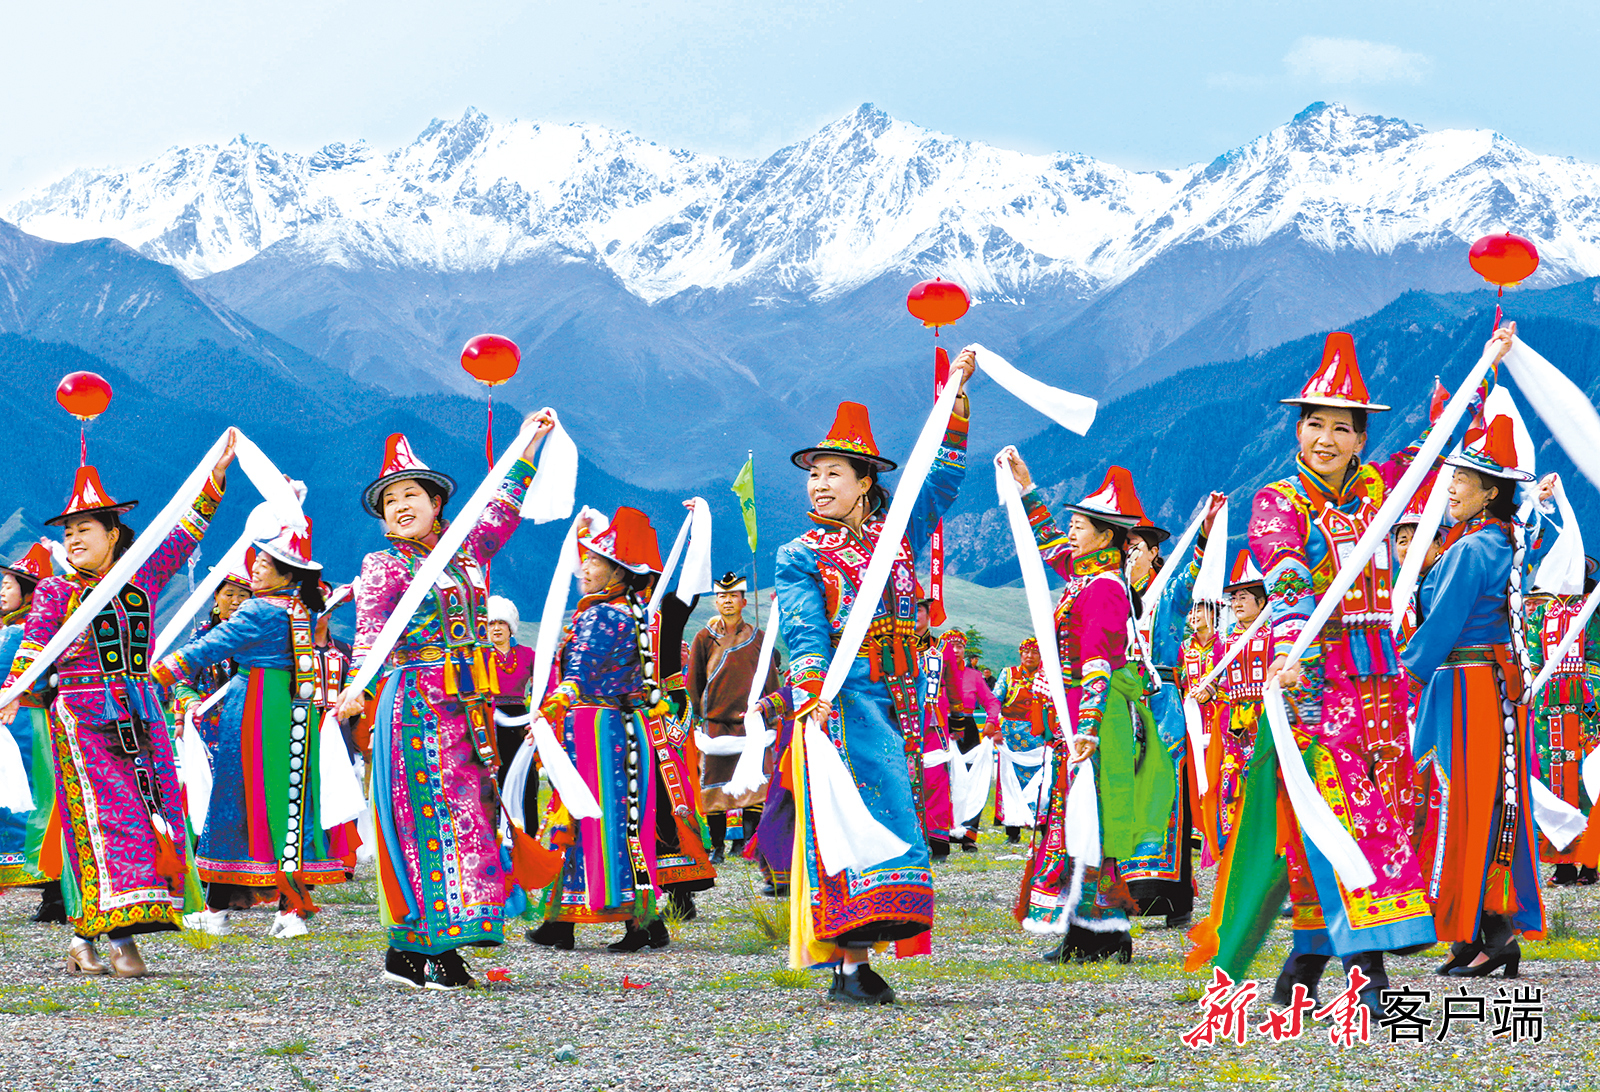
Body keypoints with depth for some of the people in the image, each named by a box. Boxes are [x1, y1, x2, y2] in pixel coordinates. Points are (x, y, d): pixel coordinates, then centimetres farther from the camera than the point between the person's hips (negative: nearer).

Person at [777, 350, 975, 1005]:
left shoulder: (894, 536, 15)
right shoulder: (800, 557, 5)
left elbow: (942, 475, 18)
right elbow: (806, 632, -9)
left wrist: (955, 394, 12)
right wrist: (814, 699, -24)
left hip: (896, 700, 5)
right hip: (840, 700, -5)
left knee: (889, 820, 2)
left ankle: (852, 958, 3)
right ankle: (850, 963, -19)